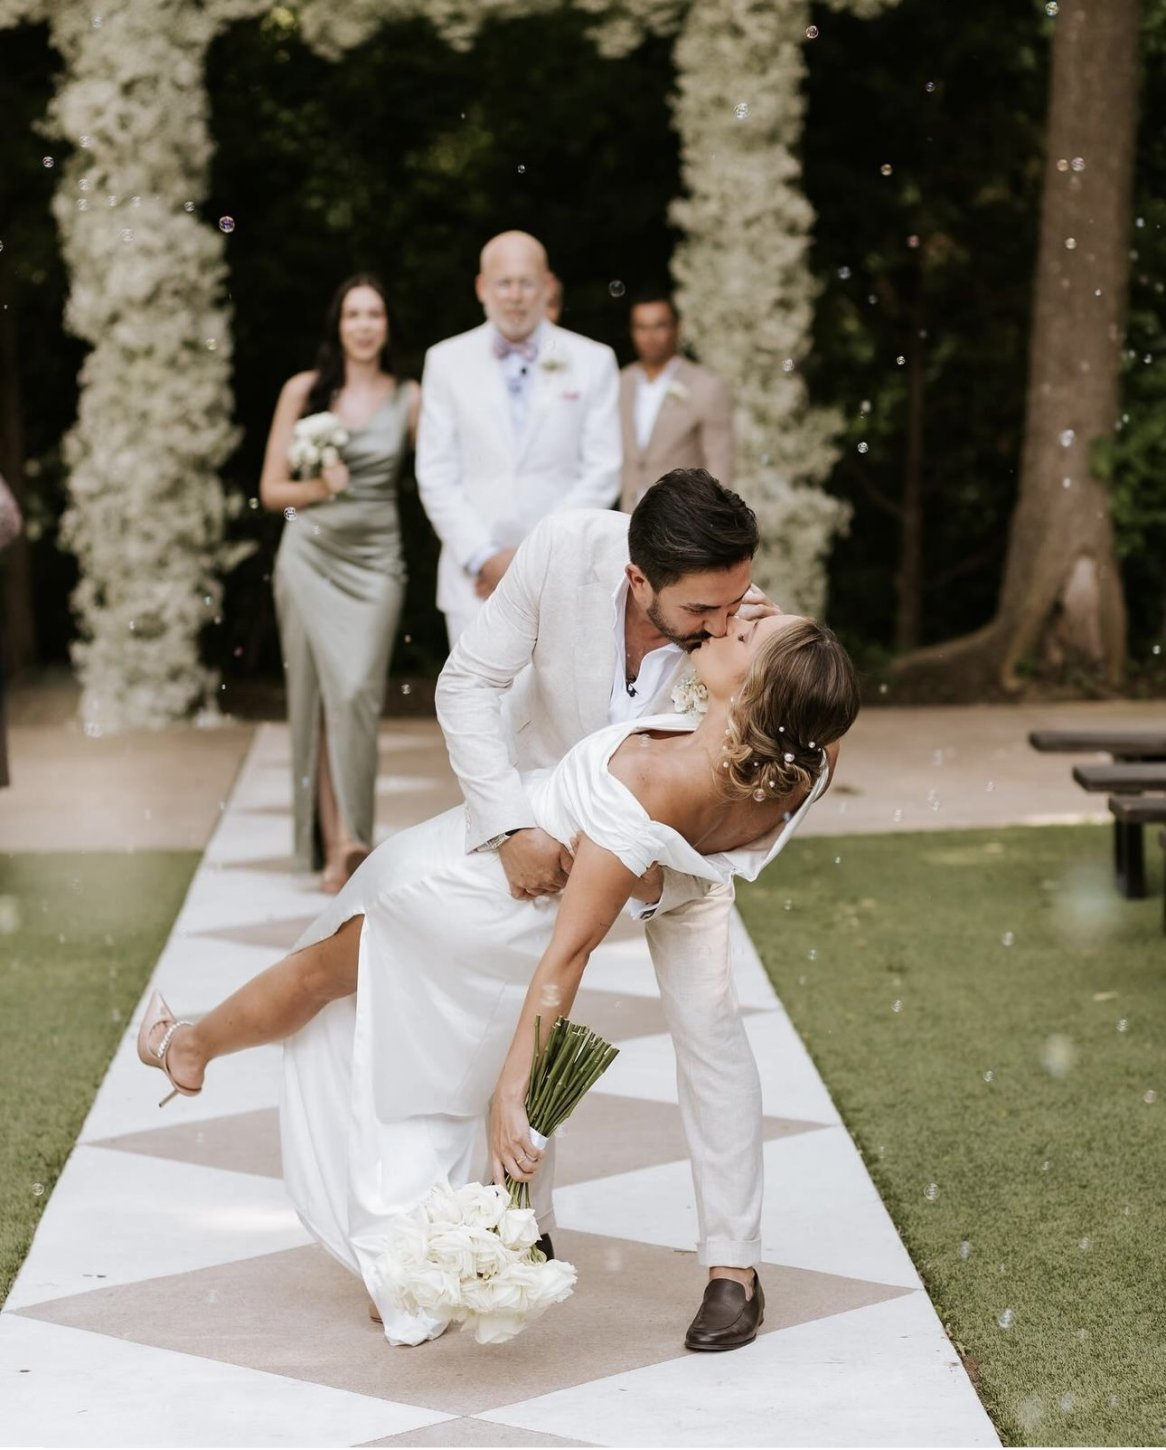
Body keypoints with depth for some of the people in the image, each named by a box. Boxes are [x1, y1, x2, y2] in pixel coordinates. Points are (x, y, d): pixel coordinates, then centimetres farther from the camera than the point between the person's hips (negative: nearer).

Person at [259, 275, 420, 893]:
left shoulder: (408, 399, 5)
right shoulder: (304, 391, 5)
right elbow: (271, 489, 6)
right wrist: (320, 487, -11)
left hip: (374, 562, 0)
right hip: (310, 557, 0)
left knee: (356, 694, -14)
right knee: (319, 696, -5)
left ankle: (346, 837, -8)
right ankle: (331, 842, -3)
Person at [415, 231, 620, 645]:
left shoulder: (593, 362, 5)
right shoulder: (447, 362, 7)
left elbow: (602, 473, 2)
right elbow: (436, 476, 5)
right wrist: (483, 559, -7)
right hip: (476, 579, 1)